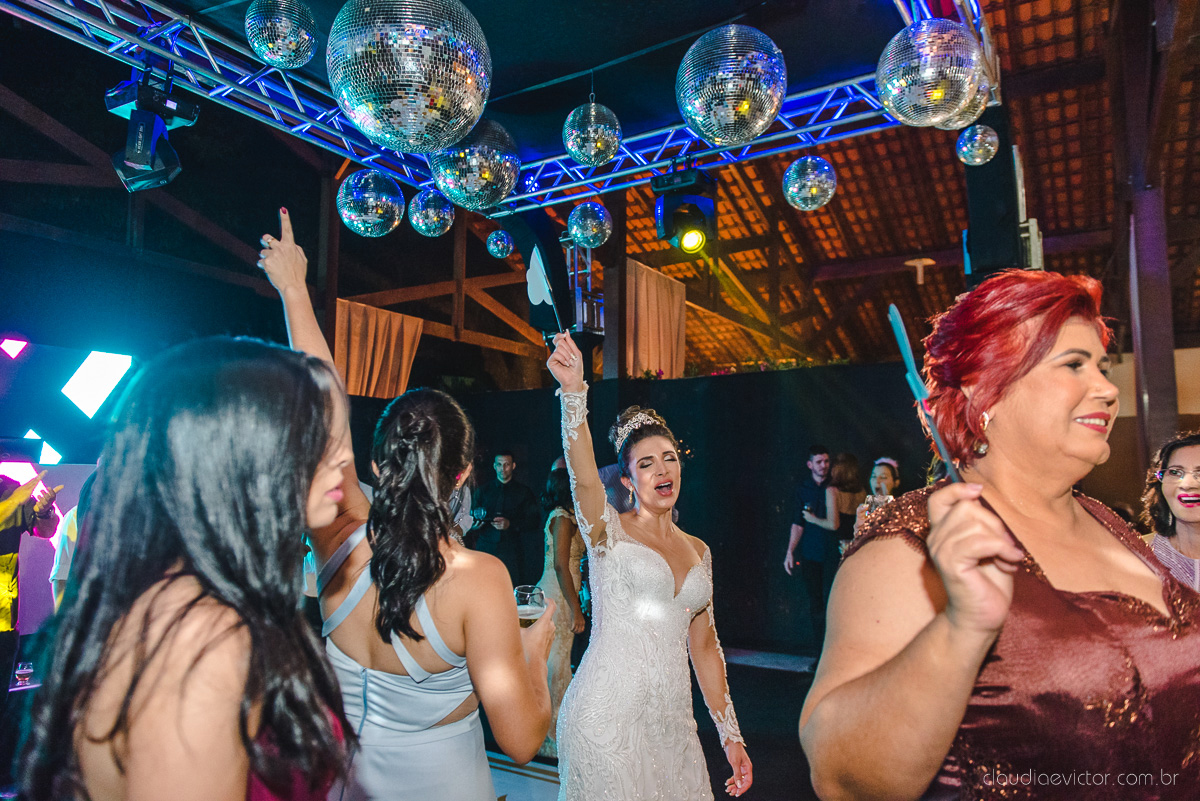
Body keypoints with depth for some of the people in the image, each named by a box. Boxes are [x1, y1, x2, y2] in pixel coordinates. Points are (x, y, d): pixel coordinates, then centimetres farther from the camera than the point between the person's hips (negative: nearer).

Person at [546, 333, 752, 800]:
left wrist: (730, 736, 12)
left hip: (672, 723, 5)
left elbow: (704, 646, 14)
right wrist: (573, 392, -41)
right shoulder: (610, 531, -5)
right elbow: (584, 477, -26)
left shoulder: (698, 551, 10)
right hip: (607, 720, -5)